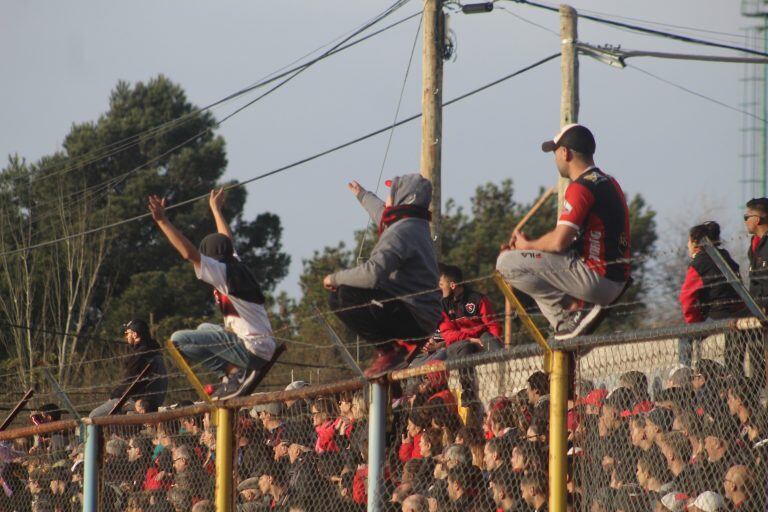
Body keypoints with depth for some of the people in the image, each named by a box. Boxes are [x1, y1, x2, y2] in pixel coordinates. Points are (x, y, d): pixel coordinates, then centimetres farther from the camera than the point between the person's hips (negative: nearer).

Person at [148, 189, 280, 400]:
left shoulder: (222, 271, -9)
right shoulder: (236, 264, 16)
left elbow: (190, 253, -20)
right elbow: (226, 241, 34)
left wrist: (162, 221, -20)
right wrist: (215, 208, 48)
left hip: (251, 350, -9)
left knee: (179, 340, -11)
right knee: (204, 329, 33)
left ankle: (236, 373, -11)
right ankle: (238, 372, 8)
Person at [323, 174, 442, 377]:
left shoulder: (400, 232, -18)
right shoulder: (417, 227, 15)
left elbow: (372, 273, -31)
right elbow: (383, 214, 40)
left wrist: (336, 278, -15)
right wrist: (362, 195, 58)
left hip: (414, 319, -10)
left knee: (343, 297, -24)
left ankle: (388, 350, -15)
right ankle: (404, 345, 10)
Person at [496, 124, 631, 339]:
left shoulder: (581, 187, -14)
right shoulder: (609, 183, 18)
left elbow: (559, 242, -20)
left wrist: (526, 245, 0)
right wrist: (528, 244, 11)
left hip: (596, 280, -10)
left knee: (507, 262, -9)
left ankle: (574, 309, -10)